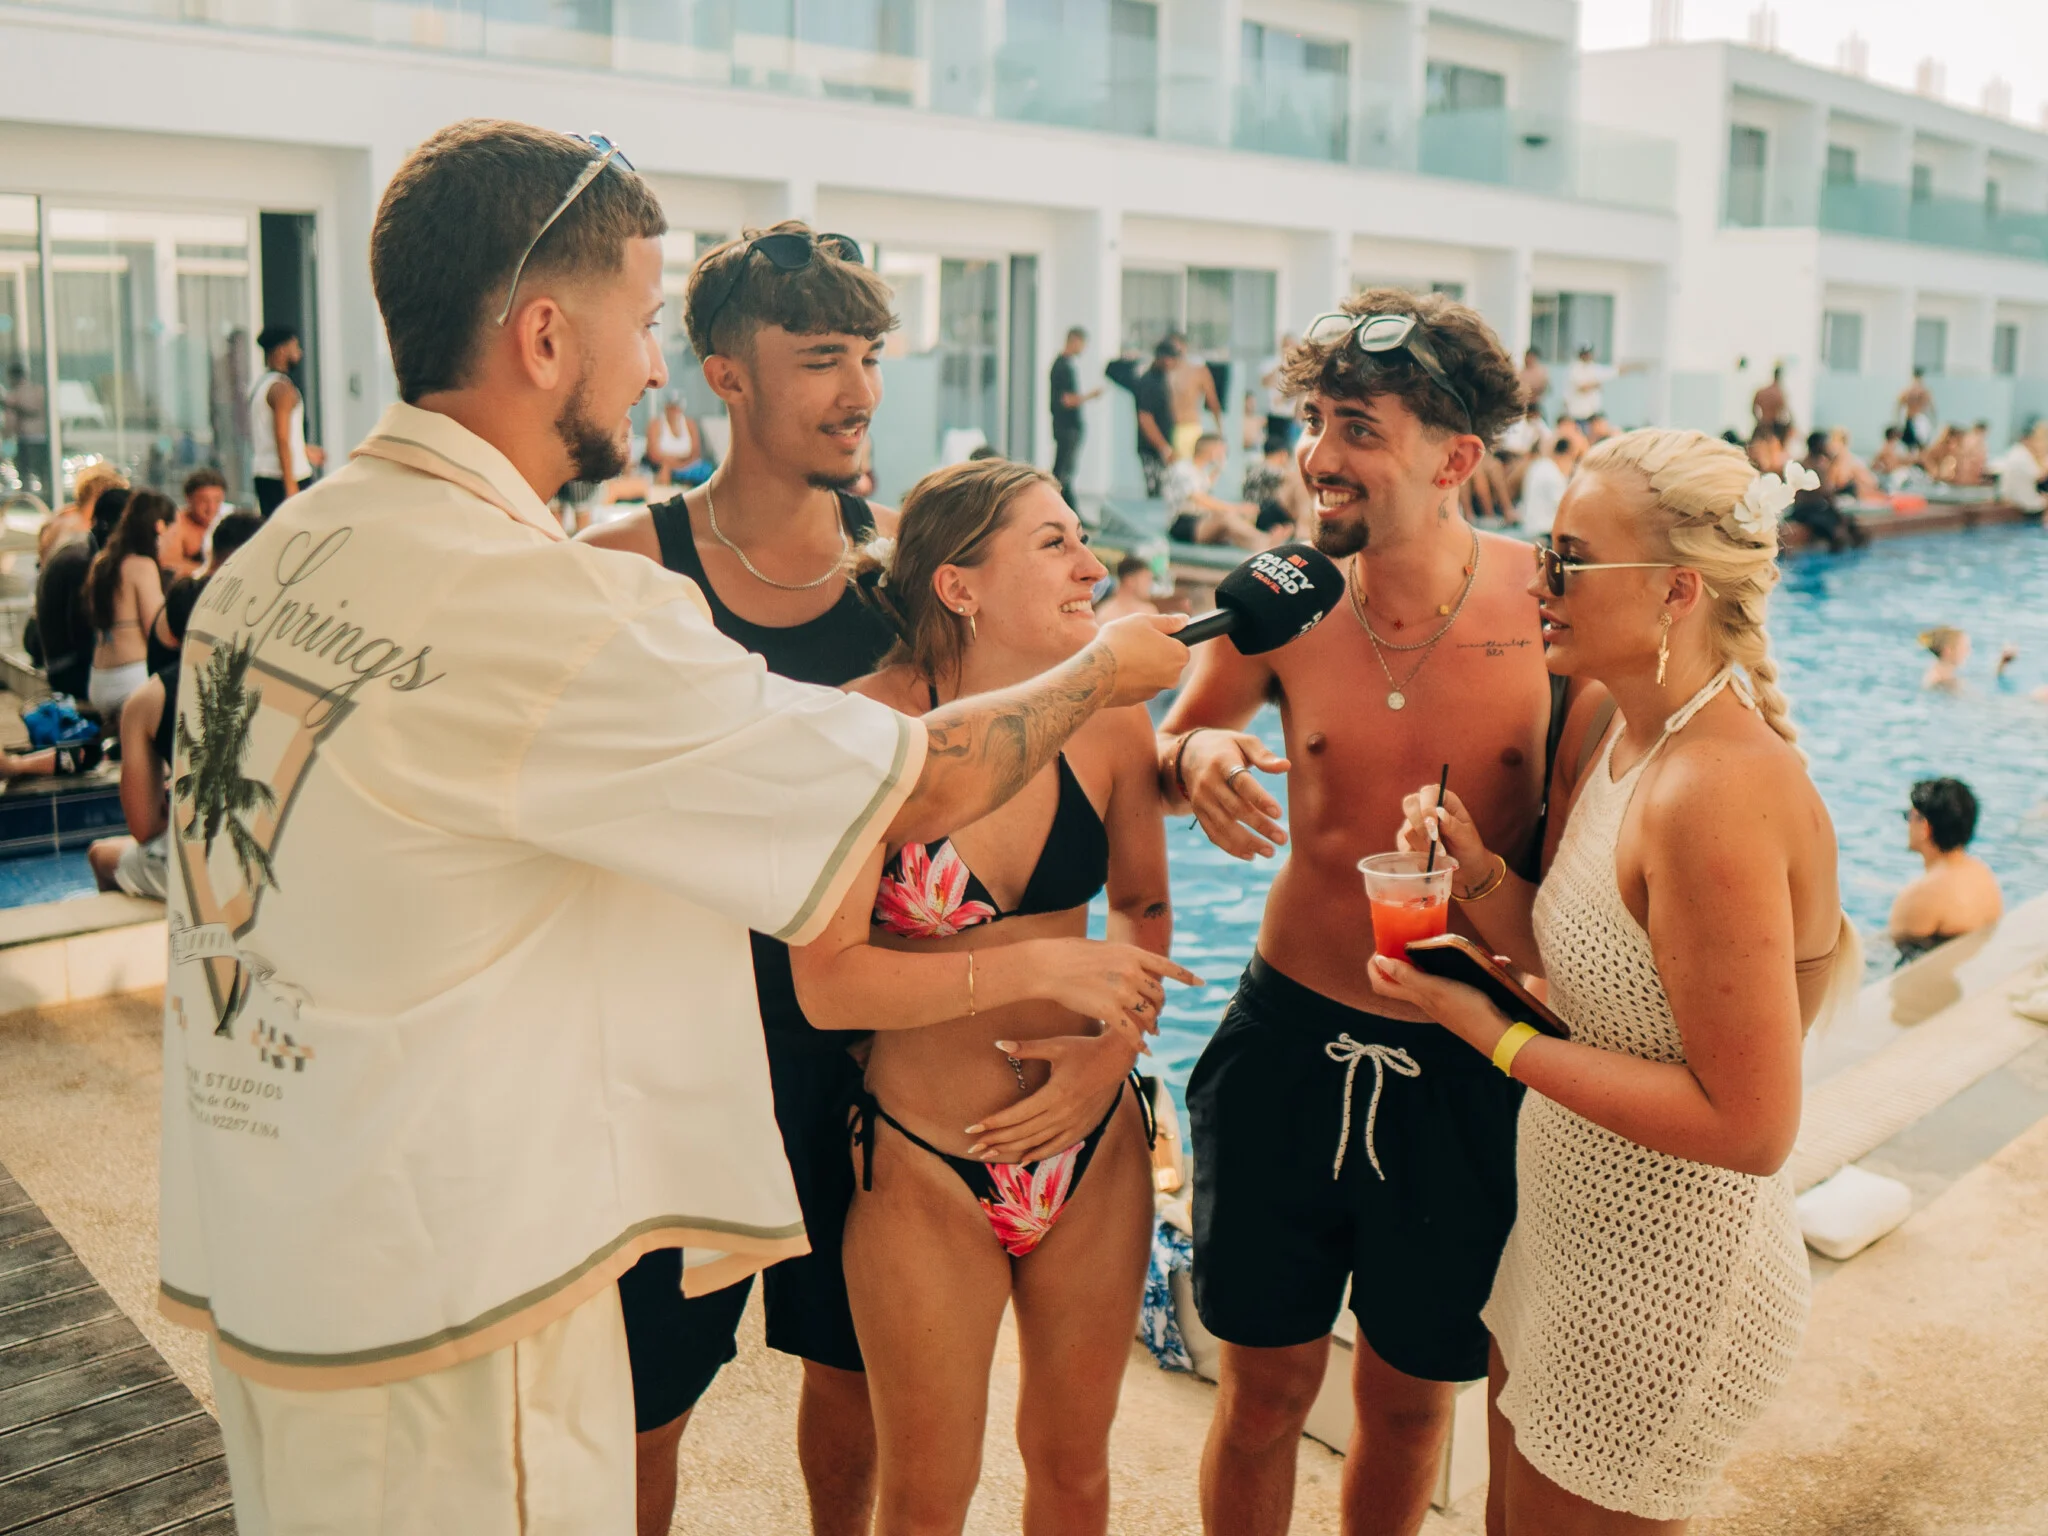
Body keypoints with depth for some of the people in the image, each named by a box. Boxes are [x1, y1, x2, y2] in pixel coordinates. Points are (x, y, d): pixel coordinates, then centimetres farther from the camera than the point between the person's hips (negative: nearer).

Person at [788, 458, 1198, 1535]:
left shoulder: (1108, 720, -8)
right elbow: (826, 982, -22)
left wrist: (1116, 1049, -9)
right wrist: (1039, 967, -28)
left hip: (1092, 1145, 4)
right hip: (924, 1165, -3)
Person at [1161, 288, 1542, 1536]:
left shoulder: (1555, 607, -11)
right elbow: (1166, 751, 9)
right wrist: (1198, 754, -14)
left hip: (1471, 1070, 0)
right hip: (1291, 1046, 1)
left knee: (1412, 1398, 19)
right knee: (1266, 1387, 15)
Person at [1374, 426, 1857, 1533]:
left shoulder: (1716, 795, -30)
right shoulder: (1603, 720, -1)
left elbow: (1753, 1128, -28)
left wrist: (1494, 1038, -22)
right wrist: (1475, 869, -13)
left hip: (1662, 1284, -8)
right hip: (1567, 1216, 9)